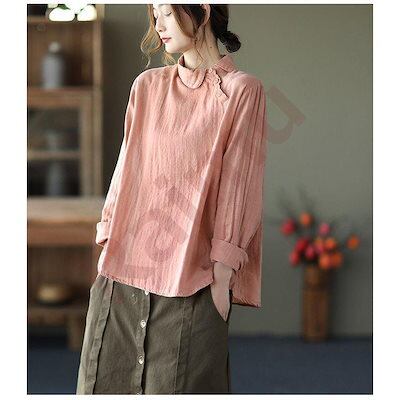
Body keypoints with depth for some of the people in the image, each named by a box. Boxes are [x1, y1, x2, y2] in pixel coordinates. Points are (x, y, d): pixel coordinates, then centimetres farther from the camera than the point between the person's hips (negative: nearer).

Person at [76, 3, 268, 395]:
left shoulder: (242, 90, -2)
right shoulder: (146, 86, 11)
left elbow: (238, 186, -4)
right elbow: (127, 169, 13)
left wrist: (222, 276, -8)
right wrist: (107, 246, 5)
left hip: (191, 274, -4)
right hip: (123, 267, 4)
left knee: (178, 386, -2)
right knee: (106, 382, 4)